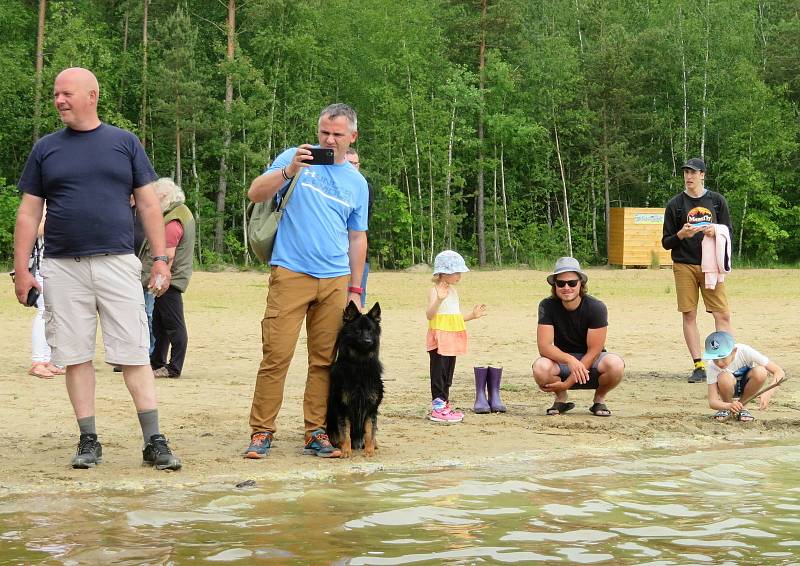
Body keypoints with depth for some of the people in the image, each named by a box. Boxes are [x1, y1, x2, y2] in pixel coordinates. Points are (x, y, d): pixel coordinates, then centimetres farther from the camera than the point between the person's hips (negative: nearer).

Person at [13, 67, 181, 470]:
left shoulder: (124, 143, 8)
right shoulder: (45, 149, 10)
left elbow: (148, 204, 9)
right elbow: (28, 213, 9)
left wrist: (160, 258, 2)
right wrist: (21, 271, 3)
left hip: (117, 264, -1)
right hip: (63, 267, 1)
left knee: (134, 354, -5)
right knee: (75, 356, 3)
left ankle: (154, 442, -3)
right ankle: (88, 441, 12)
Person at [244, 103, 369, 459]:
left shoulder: (357, 183, 15)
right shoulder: (296, 158, 4)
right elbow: (255, 194, -4)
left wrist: (355, 289, 16)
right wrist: (289, 171, -20)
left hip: (335, 281, 4)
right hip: (291, 273, -4)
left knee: (325, 360, 3)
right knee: (277, 354, -9)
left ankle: (316, 433, 9)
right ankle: (261, 432, -4)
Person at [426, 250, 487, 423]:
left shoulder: (453, 291, 16)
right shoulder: (436, 291, -11)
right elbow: (429, 315, -23)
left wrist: (472, 315, 16)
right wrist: (439, 299, -38)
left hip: (452, 340, 9)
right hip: (439, 340, -8)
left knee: (448, 373, 12)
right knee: (439, 373, -6)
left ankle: (443, 404, 20)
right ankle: (437, 408, -5)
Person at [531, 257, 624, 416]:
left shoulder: (596, 308, -18)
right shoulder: (547, 306, -14)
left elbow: (593, 351, -18)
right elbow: (544, 346, -21)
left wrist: (568, 383, -23)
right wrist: (569, 360, -41)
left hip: (591, 361, -1)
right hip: (561, 360, 1)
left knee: (615, 364, -35)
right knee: (540, 368, -34)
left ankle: (599, 399, -1)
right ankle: (561, 398, 1)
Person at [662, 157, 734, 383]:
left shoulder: (717, 200, 8)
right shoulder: (675, 204, 5)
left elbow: (729, 232, 10)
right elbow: (666, 242, 6)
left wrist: (715, 231, -12)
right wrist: (682, 234, -15)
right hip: (684, 265, 0)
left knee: (723, 315, -8)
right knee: (689, 315, -1)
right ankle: (699, 366, 3)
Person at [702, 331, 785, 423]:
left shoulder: (745, 352, -30)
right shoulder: (712, 367, -28)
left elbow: (779, 372, -30)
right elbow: (712, 402, -30)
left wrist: (768, 393, -47)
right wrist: (729, 406, -52)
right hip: (730, 388, -1)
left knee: (760, 372, -33)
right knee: (725, 378, -36)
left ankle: (741, 407, -8)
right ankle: (726, 409, -5)